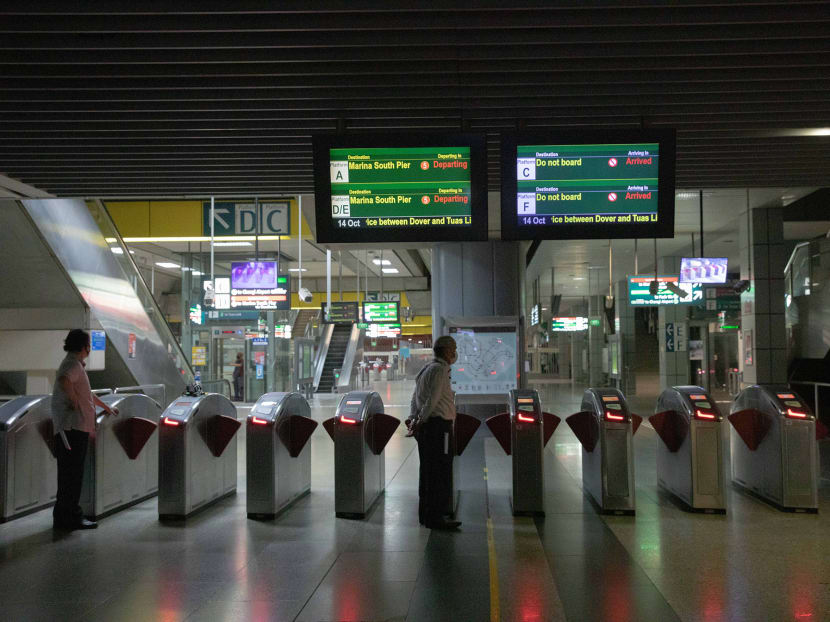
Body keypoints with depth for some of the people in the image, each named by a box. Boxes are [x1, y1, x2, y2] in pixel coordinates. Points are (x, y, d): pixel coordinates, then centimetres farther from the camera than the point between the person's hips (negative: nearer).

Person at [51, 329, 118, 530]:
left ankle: (63, 516, 17)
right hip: (74, 427, -10)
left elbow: (86, 393, 35)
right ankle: (71, 517, -5)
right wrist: (76, 404, -22)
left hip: (71, 428, 10)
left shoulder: (74, 364, 22)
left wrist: (106, 407, 44)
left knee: (69, 474, 12)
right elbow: (64, 381, -32)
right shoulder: (74, 364, -9)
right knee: (72, 474, -7)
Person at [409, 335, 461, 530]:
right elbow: (432, 399, -18)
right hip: (439, 424, -10)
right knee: (441, 472, -7)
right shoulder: (440, 369, -11)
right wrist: (421, 420, -15)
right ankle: (436, 517, -6)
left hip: (425, 426, 10)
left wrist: (413, 418, 9)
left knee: (427, 471, 12)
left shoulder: (425, 369, 19)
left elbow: (415, 398, 17)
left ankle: (426, 514, 17)